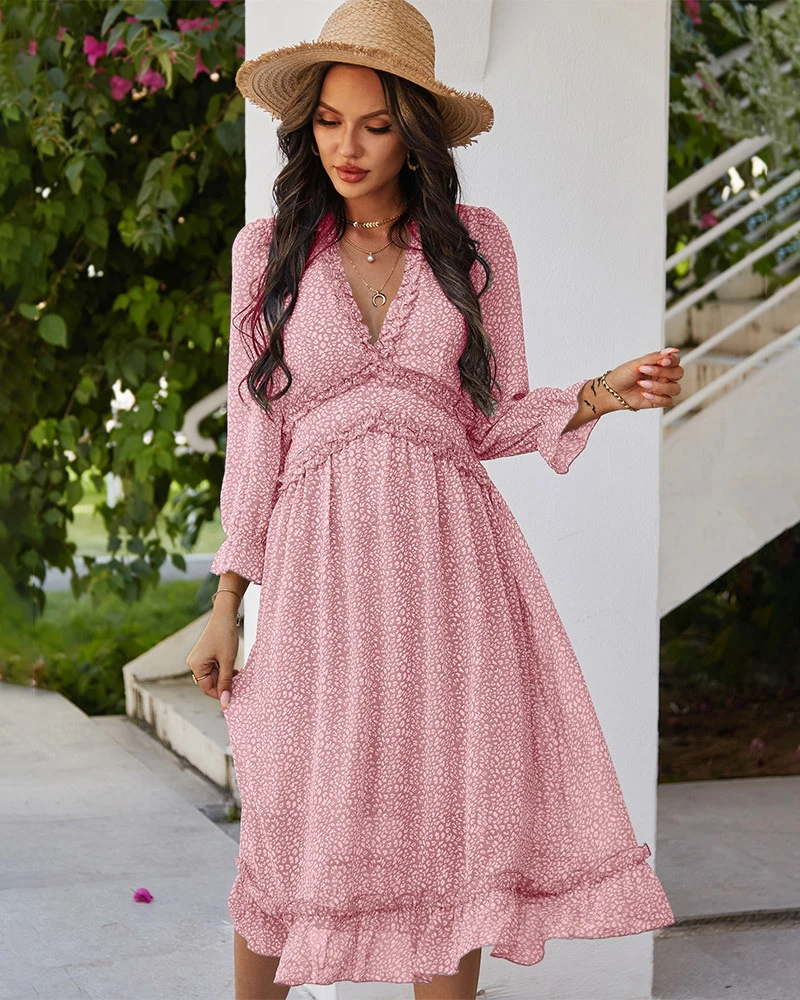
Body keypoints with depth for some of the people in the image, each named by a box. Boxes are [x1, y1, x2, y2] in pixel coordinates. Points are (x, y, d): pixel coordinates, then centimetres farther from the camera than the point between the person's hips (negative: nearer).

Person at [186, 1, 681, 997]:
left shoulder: (475, 243, 8)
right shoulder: (269, 250, 8)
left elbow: (494, 421, 10)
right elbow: (254, 432, 8)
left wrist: (603, 393, -8)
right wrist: (226, 603, 5)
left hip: (450, 556, 1)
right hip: (320, 558, 0)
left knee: (456, 831, 1)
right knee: (292, 831, 2)